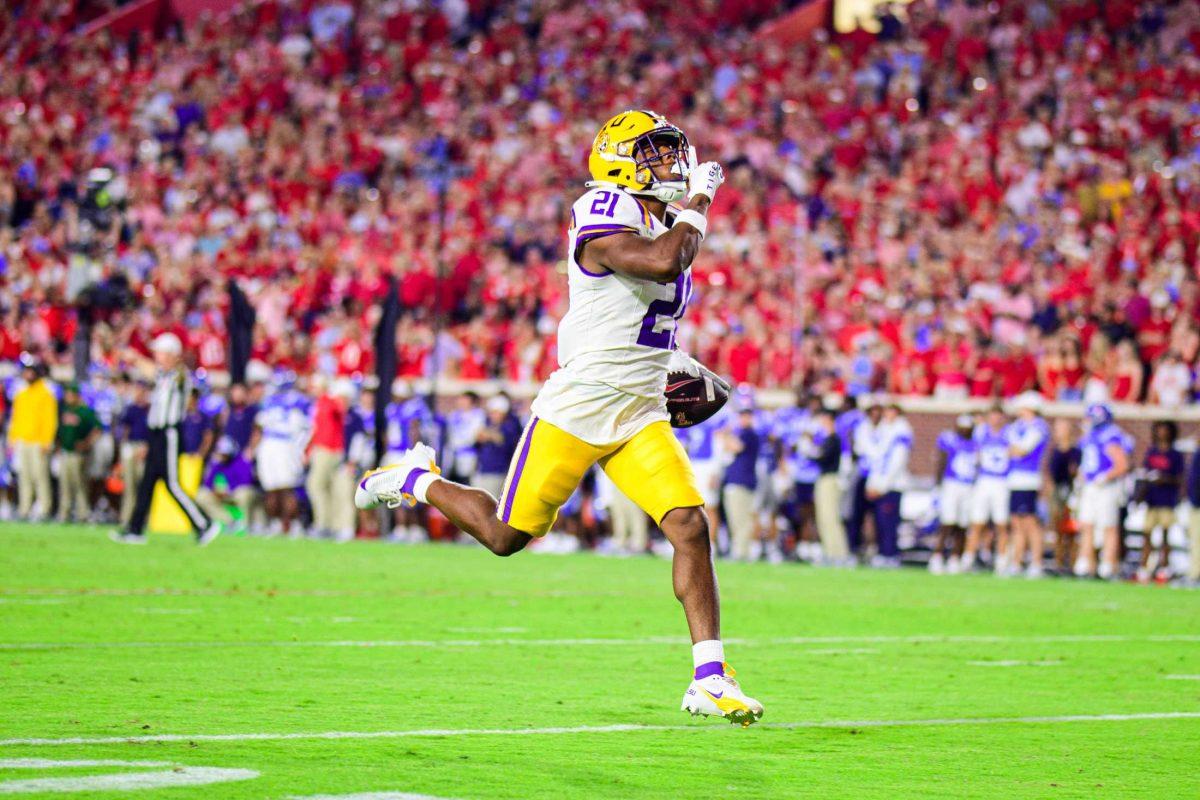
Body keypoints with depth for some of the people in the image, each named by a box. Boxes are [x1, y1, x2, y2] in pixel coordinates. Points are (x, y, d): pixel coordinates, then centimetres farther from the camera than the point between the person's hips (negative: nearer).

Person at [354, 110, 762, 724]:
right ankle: (418, 479, 32)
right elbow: (662, 263, -32)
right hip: (577, 408, -7)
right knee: (507, 535, 3)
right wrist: (696, 204, -17)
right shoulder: (604, 214, -14)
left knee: (690, 525, -11)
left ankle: (710, 679, -8)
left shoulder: (662, 224, 14)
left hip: (640, 416, 7)